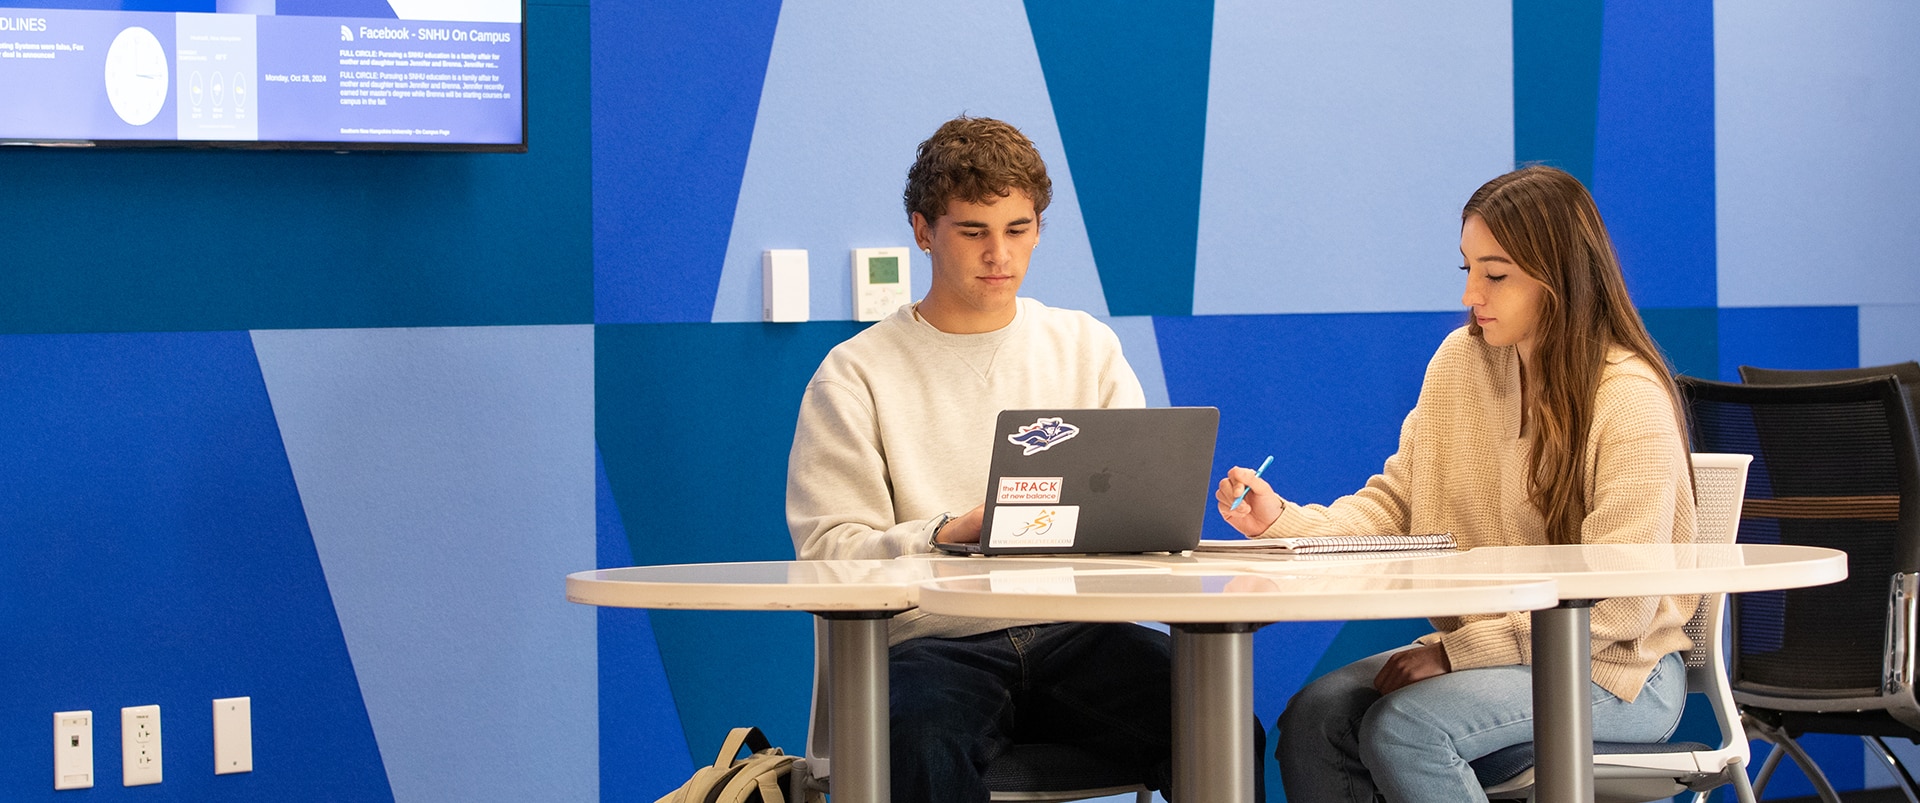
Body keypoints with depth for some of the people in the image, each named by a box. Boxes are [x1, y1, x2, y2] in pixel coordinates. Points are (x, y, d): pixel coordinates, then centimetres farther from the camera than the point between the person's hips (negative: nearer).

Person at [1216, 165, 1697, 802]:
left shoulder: (1632, 400, -16)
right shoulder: (1461, 361, 5)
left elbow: (1619, 605, -20)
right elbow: (1395, 508, 7)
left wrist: (1456, 650, -22)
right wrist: (1283, 522, -12)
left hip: (1615, 670, -6)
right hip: (1486, 650, 6)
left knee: (1404, 727, -29)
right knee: (1316, 715, -19)